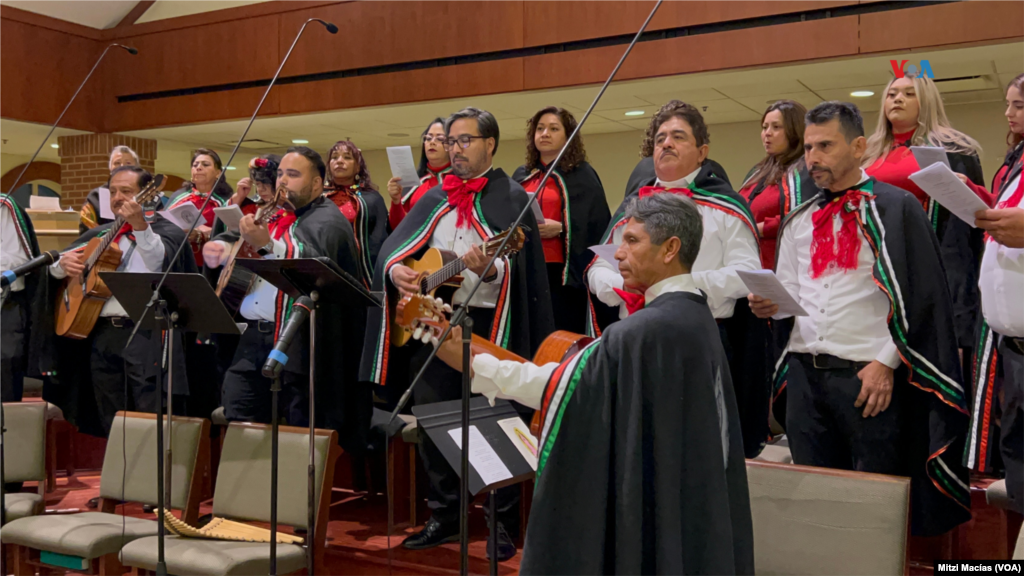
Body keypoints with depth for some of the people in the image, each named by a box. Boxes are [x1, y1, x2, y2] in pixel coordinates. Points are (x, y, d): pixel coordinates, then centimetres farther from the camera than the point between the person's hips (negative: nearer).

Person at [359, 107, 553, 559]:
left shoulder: (512, 198, 1)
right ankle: (444, 516, 23)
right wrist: (394, 268, -17)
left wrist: (490, 270, -34)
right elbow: (396, 243, 5)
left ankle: (504, 523, 14)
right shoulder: (434, 198, 16)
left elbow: (516, 262, -12)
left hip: (489, 323, -5)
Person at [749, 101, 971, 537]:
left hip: (869, 376, -5)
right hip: (804, 374, 5)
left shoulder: (895, 209, -2)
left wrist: (886, 362, -12)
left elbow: (919, 295, -6)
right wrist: (771, 304, -2)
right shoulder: (799, 219, 15)